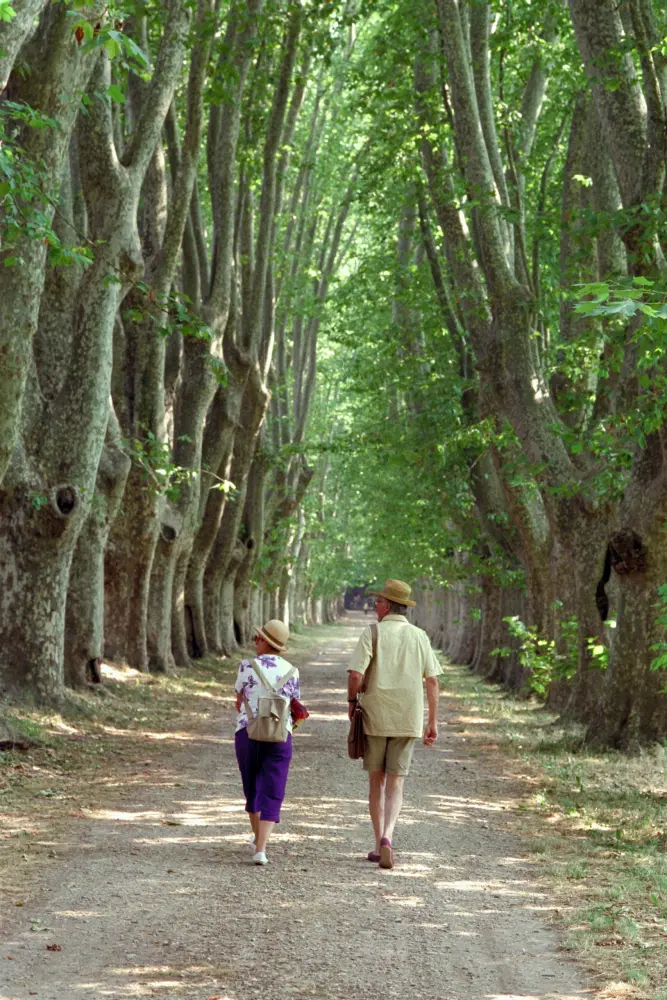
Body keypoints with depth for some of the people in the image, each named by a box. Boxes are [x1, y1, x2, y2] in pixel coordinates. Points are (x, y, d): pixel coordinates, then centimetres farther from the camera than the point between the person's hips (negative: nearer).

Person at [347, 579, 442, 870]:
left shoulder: (372, 633, -6)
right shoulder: (419, 636, 3)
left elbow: (355, 674, -16)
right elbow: (432, 681, 2)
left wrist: (351, 701, 4)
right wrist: (433, 723, 7)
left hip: (374, 717, -2)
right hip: (408, 720, 2)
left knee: (376, 781, 12)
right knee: (395, 785, 4)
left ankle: (379, 844, 14)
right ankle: (386, 838, -17)